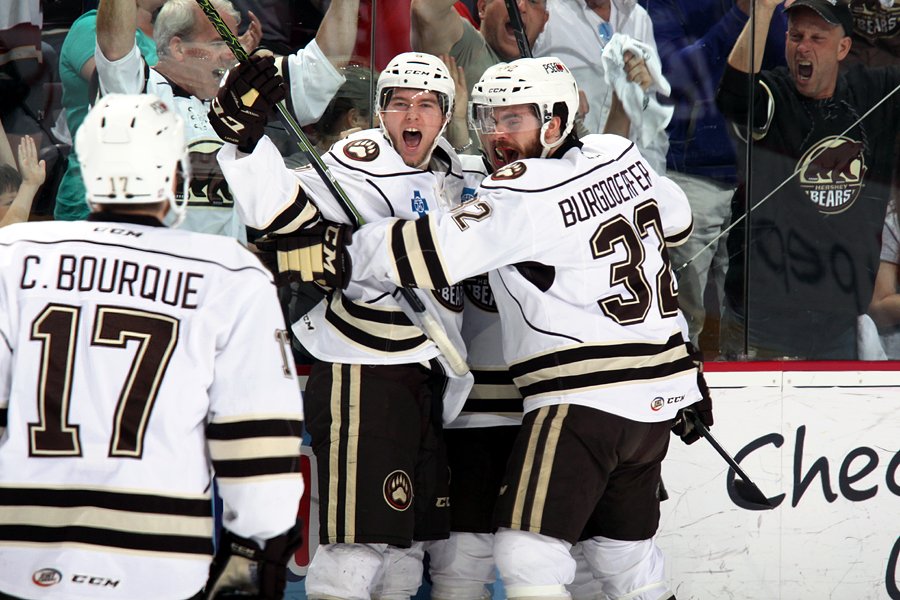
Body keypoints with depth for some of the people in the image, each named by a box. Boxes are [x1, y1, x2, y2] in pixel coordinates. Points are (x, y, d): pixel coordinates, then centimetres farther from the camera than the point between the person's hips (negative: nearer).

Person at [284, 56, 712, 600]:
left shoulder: (527, 193, -14)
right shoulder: (620, 155, 8)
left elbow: (436, 253, -24)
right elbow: (676, 220, 26)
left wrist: (337, 256, -21)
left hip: (587, 396, -9)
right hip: (657, 397, 9)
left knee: (528, 553, -12)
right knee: (623, 550, 20)